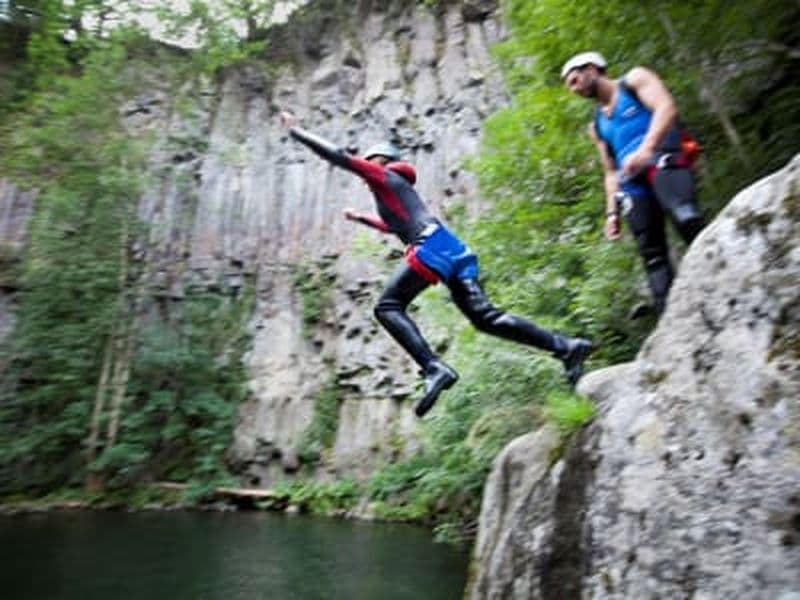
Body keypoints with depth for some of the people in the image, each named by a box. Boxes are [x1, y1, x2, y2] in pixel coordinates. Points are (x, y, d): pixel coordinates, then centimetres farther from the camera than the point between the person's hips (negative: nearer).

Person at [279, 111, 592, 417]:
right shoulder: (398, 188, 37)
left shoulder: (383, 174, 14)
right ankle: (566, 346, -7)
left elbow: (338, 155, 8)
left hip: (432, 245, -9)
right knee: (485, 316, -1)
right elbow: (394, 225, 55)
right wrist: (361, 218, 63)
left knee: (388, 307, -9)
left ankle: (435, 369, -25)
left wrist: (295, 131, 17)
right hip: (453, 249, 9)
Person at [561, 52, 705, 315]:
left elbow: (666, 108, -2)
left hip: (663, 161, -5)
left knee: (687, 219, -32)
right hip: (632, 185, 5)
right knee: (652, 255, -7)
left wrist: (645, 148, -19)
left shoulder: (635, 79, 17)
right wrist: (612, 212, 15)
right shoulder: (597, 125, 31)